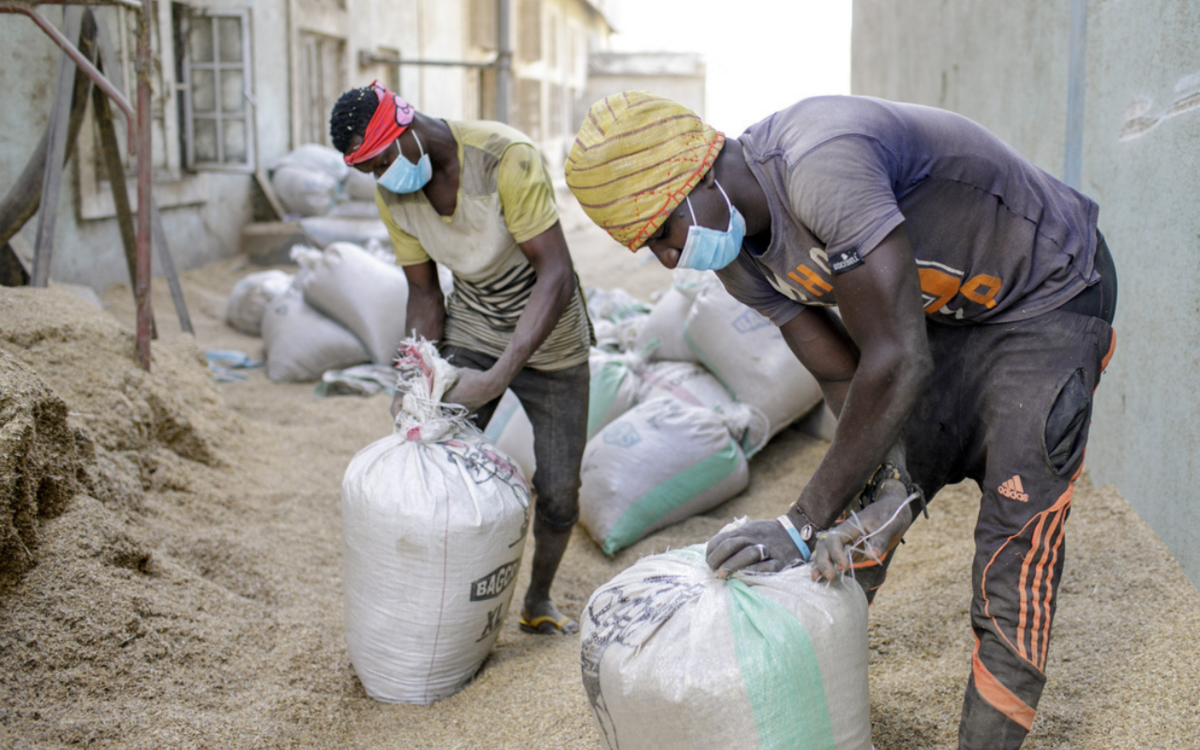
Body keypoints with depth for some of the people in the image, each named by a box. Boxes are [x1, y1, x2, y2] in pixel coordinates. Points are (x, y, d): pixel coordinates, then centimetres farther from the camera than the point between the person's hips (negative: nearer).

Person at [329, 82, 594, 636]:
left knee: (558, 490, 1)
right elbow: (424, 291, 1)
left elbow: (557, 276, -31)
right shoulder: (390, 195, -10)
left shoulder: (506, 158, -29)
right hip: (470, 331, 4)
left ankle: (538, 601, 28)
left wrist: (501, 373, -38)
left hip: (548, 337, -3)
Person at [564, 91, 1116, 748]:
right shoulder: (737, 257, -8)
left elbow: (899, 362, -37)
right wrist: (896, 483, -21)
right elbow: (847, 378, -5)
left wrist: (804, 525, -31)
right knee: (863, 501, 7)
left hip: (1048, 297, -7)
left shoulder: (820, 165, -38)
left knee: (1016, 535, -11)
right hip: (945, 312, 8)